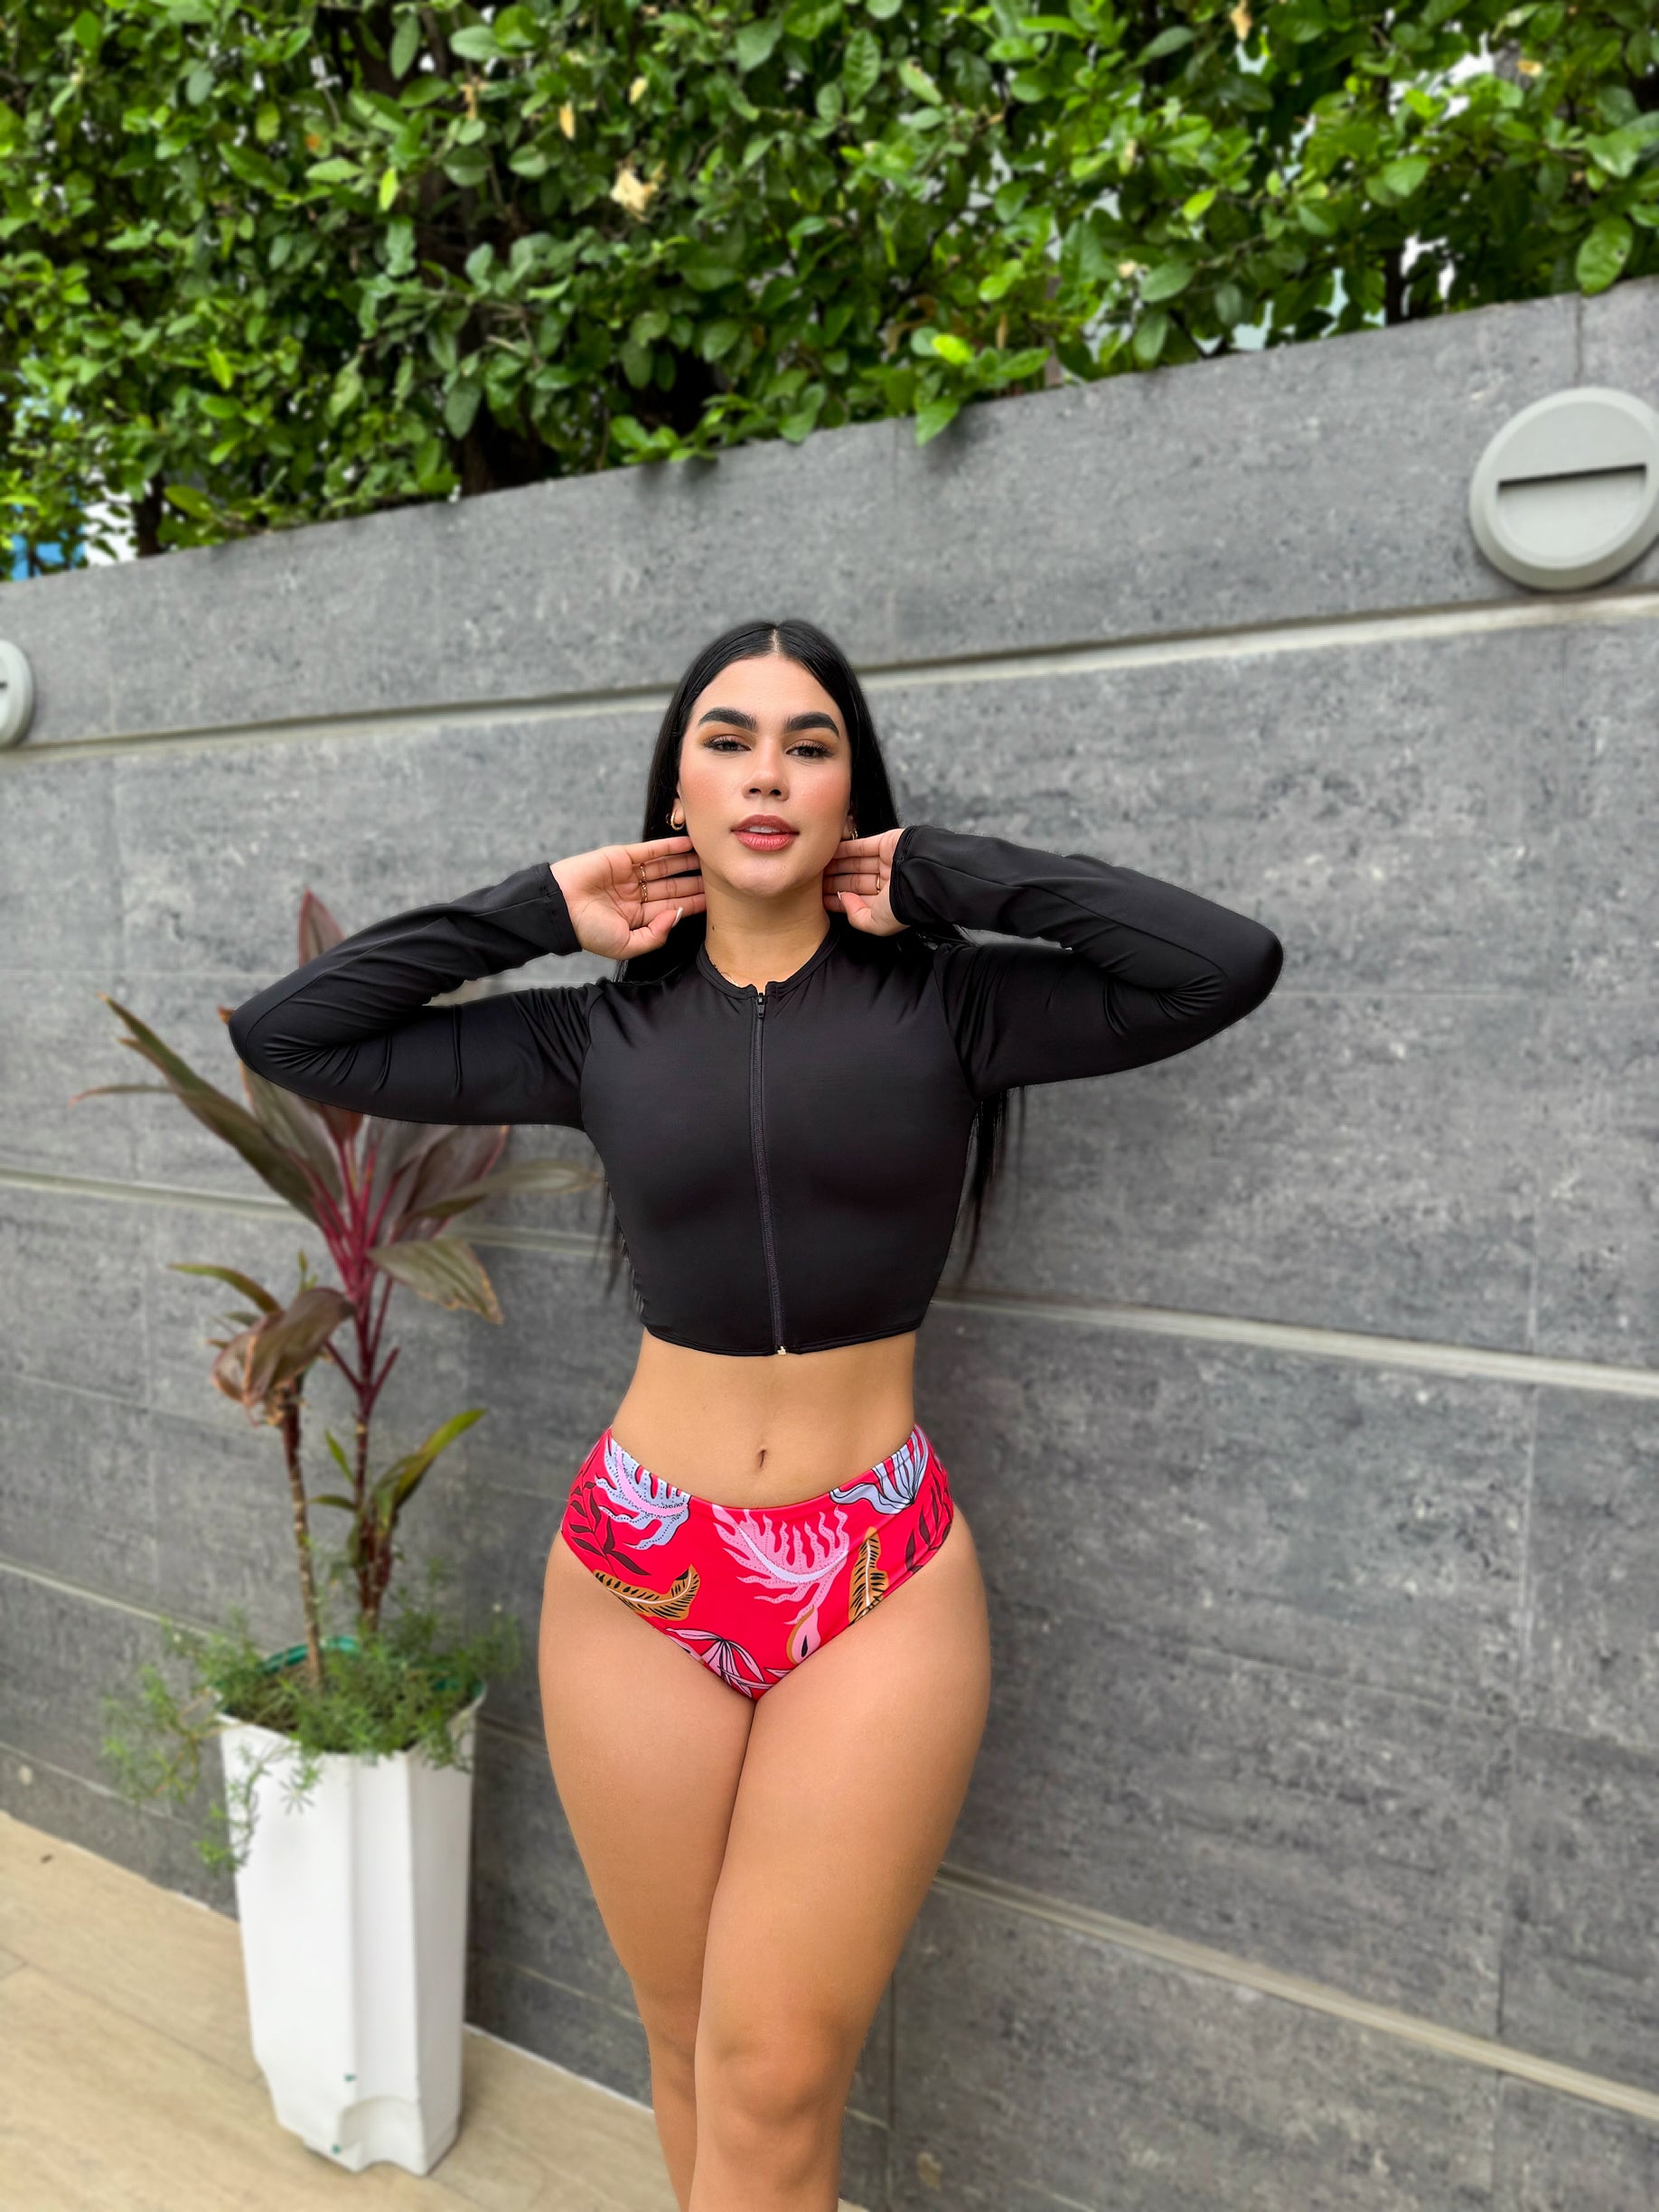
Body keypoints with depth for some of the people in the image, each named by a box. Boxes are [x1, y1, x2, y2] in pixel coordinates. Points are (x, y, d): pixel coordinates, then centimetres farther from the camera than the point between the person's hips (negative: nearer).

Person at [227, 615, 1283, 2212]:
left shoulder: (942, 1001, -2)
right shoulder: (599, 1029, 2)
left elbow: (1228, 963, -14)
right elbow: (282, 1037, 4)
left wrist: (949, 877, -8)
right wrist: (537, 912, -1)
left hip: (878, 1591, -1)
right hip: (638, 1581, 2)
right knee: (690, 2048, 18)